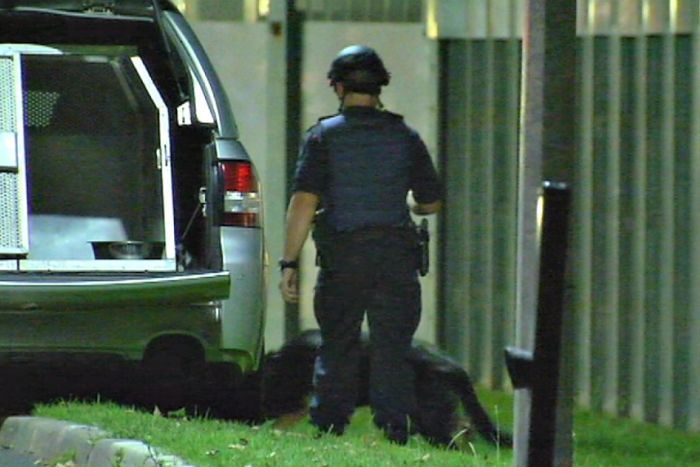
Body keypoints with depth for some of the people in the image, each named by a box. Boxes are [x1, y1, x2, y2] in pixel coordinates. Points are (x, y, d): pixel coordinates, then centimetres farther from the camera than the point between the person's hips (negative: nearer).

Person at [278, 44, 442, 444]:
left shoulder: (324, 136, -2)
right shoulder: (404, 137, 4)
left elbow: (304, 202, -9)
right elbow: (431, 203, 11)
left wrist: (289, 264, -7)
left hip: (342, 258, -1)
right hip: (396, 258, 1)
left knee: (336, 350, 7)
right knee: (392, 351, 4)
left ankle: (329, 430, 4)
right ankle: (394, 435, -1)